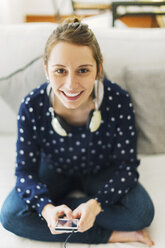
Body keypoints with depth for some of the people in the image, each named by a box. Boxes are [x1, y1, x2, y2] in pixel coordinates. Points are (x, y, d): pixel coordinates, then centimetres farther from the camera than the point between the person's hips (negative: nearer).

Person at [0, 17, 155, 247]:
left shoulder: (119, 101, -28)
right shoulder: (32, 106, -27)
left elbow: (127, 167, -21)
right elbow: (26, 171, -19)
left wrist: (95, 204, -38)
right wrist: (47, 208, -39)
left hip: (102, 172, -1)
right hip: (55, 171, 2)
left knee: (142, 212, -26)